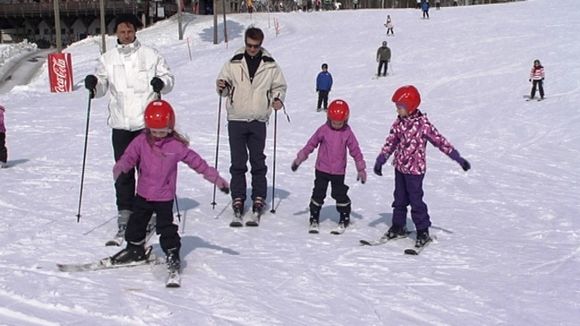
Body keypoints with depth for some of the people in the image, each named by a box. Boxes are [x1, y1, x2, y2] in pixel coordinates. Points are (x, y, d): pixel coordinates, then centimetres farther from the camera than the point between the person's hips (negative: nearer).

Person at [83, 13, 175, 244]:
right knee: (123, 171, 3)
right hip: (120, 124, 2)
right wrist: (93, 84, -10)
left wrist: (161, 82, -17)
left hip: (147, 123, -2)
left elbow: (168, 78, 5)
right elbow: (101, 87, 12)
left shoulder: (150, 55, 3)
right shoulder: (108, 59, 9)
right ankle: (125, 215, 9)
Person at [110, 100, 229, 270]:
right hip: (143, 194, 3)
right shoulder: (141, 141, -4)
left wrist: (216, 178, -3)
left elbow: (195, 161, -4)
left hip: (165, 196, -3)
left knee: (166, 226, -1)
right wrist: (120, 167, -33)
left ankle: (172, 253, 15)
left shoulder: (177, 145, -9)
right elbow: (129, 156, -9)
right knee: (136, 222, 15)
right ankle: (135, 249, 33)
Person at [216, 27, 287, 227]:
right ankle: (238, 204, 7)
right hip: (236, 119, 0)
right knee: (237, 164, 1)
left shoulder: (270, 65, 4)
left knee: (258, 163, 3)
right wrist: (222, 87, -13)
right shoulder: (234, 63, 3)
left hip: (259, 120, 0)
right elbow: (224, 87, 10)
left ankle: (258, 203, 10)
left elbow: (279, 86, 13)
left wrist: (278, 99, -7)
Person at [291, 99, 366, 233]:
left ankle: (345, 218, 21)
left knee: (340, 194, 4)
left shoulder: (348, 133, -4)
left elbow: (355, 150, 4)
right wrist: (299, 158, 3)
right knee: (318, 193, 3)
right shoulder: (323, 130, -5)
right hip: (322, 169, 0)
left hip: (339, 172, 0)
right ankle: (314, 219, 14)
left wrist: (361, 169, 6)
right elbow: (311, 144, 2)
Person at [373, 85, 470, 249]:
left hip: (415, 169, -6)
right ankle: (398, 227, 29)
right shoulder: (399, 123, 2)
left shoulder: (423, 124, -16)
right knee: (399, 199, 16)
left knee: (416, 200, -2)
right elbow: (391, 142, 9)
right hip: (400, 167, 6)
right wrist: (380, 160, 6)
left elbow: (440, 141, -14)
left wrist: (458, 158, -15)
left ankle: (423, 232, 10)